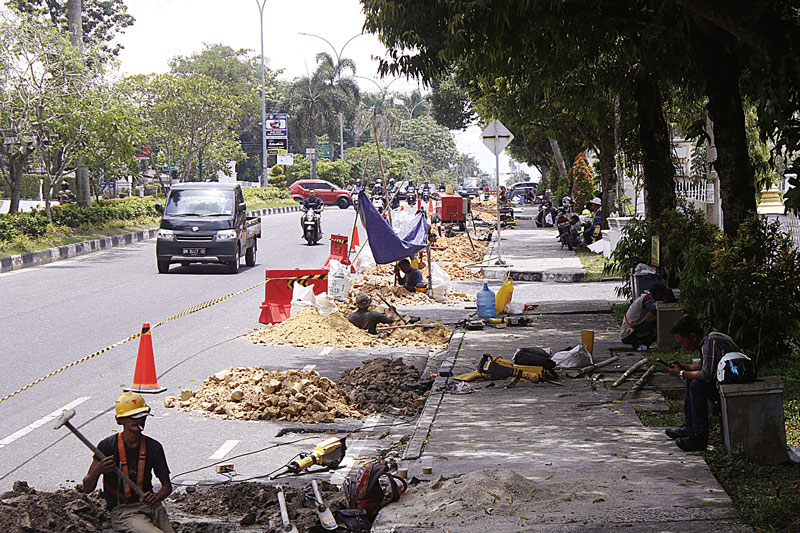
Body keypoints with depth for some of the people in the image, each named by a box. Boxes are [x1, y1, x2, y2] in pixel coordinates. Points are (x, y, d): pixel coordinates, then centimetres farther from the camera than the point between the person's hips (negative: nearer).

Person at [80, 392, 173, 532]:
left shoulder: (153, 447, 5)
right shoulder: (108, 446, -5)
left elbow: (167, 486, 11)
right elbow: (87, 488, -1)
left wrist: (156, 497, -12)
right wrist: (97, 471, -22)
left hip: (150, 505, 4)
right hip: (122, 512, -4)